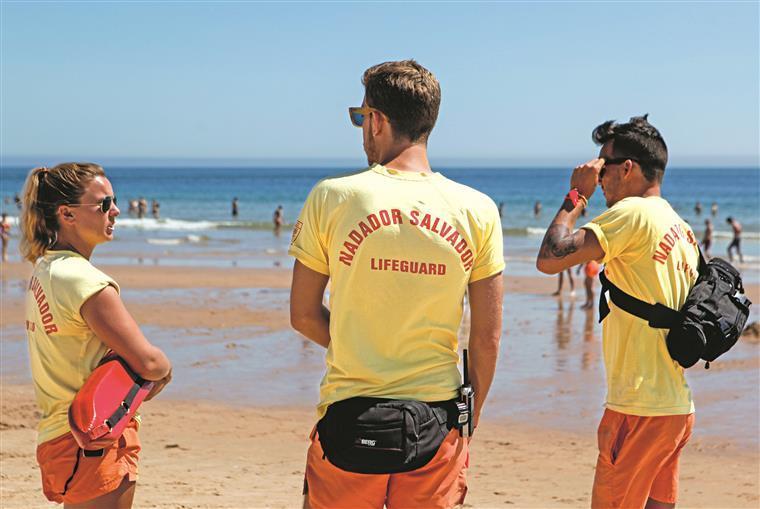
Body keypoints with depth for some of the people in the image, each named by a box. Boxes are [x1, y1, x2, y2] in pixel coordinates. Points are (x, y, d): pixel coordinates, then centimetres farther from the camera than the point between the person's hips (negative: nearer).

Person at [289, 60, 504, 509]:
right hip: (436, 424, 1)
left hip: (349, 414, -1)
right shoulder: (477, 211, -3)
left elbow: (303, 316, 1)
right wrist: (470, 418, 13)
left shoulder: (331, 198, -6)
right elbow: (487, 338, 0)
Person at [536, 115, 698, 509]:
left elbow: (549, 259, -18)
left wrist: (576, 195, -6)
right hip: (677, 406, 9)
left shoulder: (634, 213, -13)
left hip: (639, 409, -9)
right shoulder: (682, 228, 15)